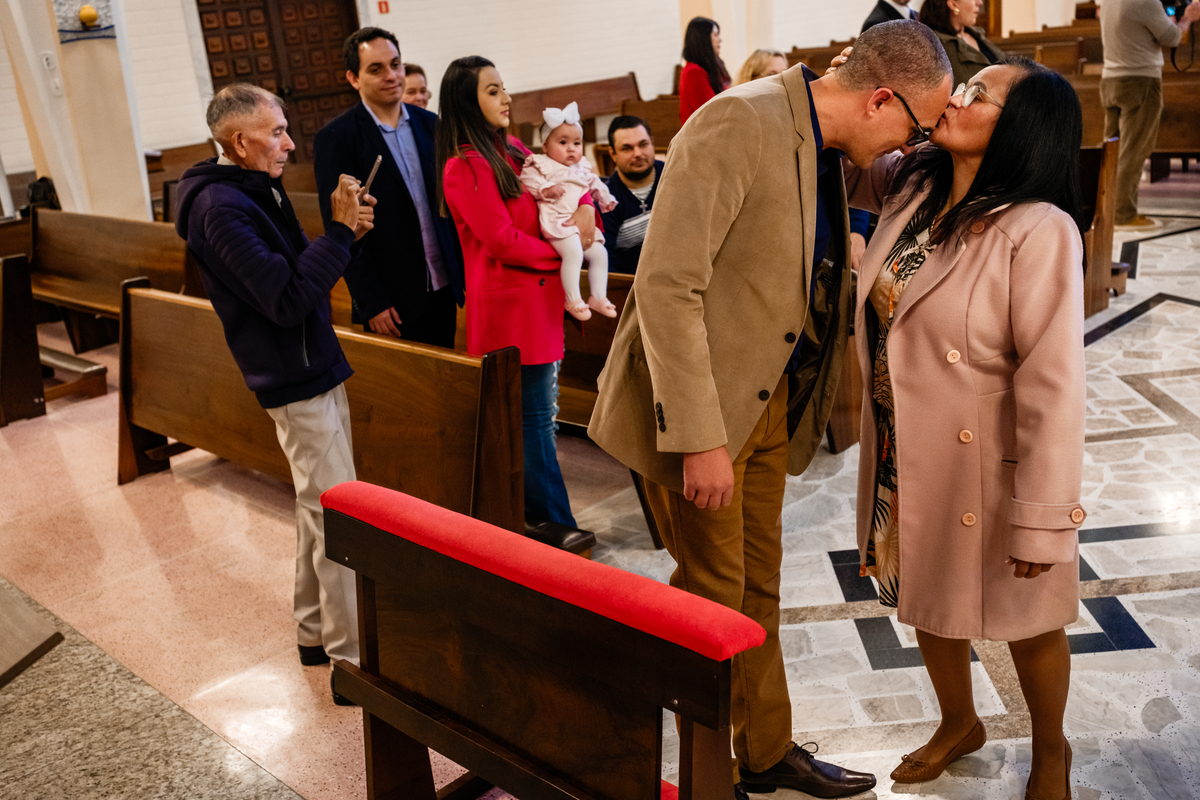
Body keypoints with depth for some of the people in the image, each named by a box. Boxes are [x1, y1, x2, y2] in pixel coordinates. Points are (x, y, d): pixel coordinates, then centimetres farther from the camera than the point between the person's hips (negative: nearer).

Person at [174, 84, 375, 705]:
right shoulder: (220, 206, -18)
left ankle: (315, 633, 31)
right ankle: (353, 663, 0)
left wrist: (344, 232, 0)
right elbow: (287, 298, -24)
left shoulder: (258, 191, 13)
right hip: (296, 381, -10)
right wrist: (340, 230, -21)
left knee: (319, 510, 18)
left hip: (315, 369, 10)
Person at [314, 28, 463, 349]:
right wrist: (371, 303, -14)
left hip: (444, 290, 5)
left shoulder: (429, 124, 7)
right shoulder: (335, 138, -9)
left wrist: (463, 277, 7)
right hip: (391, 301, -5)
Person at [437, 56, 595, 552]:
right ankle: (552, 520, 10)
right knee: (534, 414, -1)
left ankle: (532, 506, 26)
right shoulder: (465, 167, -15)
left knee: (536, 409, 14)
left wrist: (584, 207, -2)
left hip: (539, 296, 9)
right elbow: (503, 241, -19)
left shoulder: (510, 150, 12)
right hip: (508, 302, -9)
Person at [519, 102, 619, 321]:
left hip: (582, 221, 8)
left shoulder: (582, 168, 21)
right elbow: (528, 181, -10)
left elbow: (594, 183, 36)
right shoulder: (541, 164, -1)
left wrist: (605, 198, 28)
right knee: (573, 252, -28)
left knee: (599, 253, 4)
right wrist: (546, 190, -22)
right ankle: (573, 299, -23)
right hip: (557, 222, -8)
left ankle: (598, 296, 14)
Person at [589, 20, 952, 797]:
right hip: (702, 402, -8)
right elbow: (667, 287, -26)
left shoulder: (828, 148, 7)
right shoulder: (738, 125, -21)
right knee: (714, 591, 3)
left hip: (769, 396, 8)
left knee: (759, 585, 18)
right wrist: (699, 439, -27)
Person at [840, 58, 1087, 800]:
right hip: (906, 458, 7)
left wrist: (1042, 519, -25)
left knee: (1025, 619, 17)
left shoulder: (1037, 231, -25)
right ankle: (960, 724, 53)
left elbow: (1053, 386, -26)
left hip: (989, 469, -6)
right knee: (929, 601, 25)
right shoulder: (909, 186, -4)